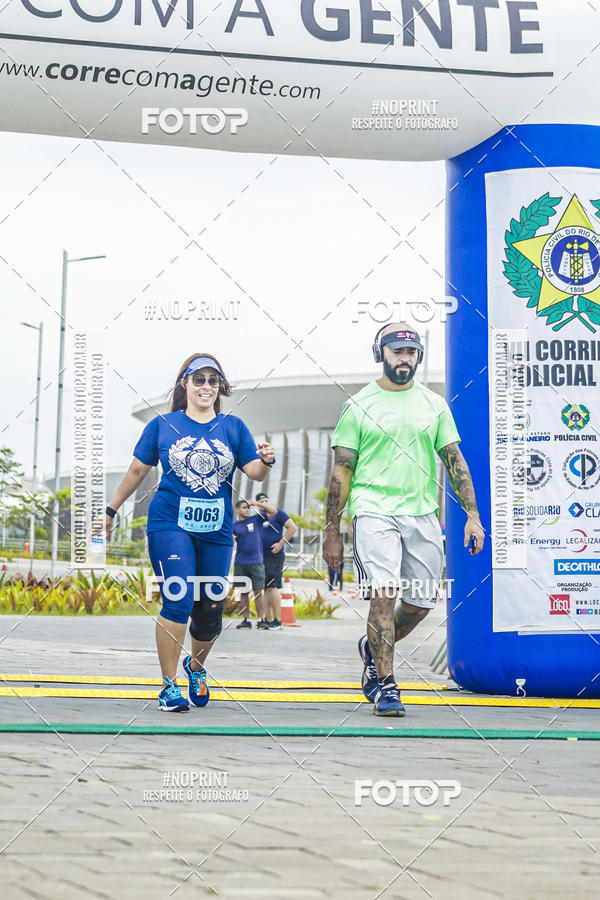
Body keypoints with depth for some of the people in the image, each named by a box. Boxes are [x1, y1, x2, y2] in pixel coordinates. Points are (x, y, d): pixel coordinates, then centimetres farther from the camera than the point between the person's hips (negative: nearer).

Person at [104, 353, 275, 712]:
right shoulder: (163, 425, 7)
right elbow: (137, 471, 14)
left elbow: (255, 473, 2)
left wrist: (266, 460, -20)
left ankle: (196, 667, 36)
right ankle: (169, 686, -5)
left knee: (210, 609, 5)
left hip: (216, 530, 2)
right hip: (170, 523, -2)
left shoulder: (233, 427, 9)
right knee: (179, 601, -16)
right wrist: (110, 511, 16)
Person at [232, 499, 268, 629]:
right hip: (240, 563, 1)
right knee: (244, 592, 5)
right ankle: (246, 620, 10)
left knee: (258, 591, -3)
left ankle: (261, 619, 1)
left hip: (256, 562, -1)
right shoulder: (234, 526, 8)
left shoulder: (255, 520, 7)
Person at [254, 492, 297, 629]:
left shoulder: (278, 513, -2)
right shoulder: (259, 516, 16)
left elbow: (292, 527, -8)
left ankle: (278, 620, -14)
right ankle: (269, 620, 9)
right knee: (265, 588, 6)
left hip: (275, 555, -7)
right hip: (261, 556, 7)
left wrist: (281, 543, -14)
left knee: (272, 586, -15)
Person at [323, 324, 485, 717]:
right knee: (384, 596, -16)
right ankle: (384, 686, -7)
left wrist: (473, 514, 1)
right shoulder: (359, 405, 3)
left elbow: (455, 460, 11)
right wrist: (332, 531, 0)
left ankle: (373, 648, 34)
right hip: (375, 511, -4)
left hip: (423, 514, 4)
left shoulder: (434, 404, 12)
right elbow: (342, 470, 3)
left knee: (420, 603, 7)